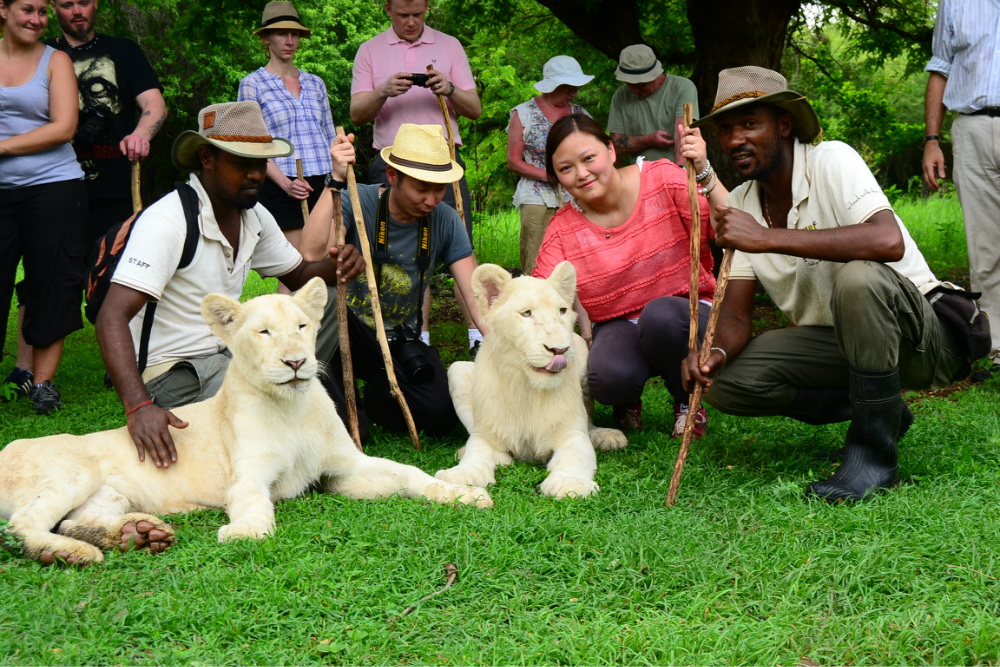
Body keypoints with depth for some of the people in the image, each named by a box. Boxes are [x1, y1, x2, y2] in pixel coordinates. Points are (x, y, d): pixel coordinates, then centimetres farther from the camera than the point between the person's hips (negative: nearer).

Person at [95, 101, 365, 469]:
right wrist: (139, 407, -44)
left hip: (229, 357, 9)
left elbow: (299, 276, 19)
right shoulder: (166, 221, -21)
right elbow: (113, 317, -30)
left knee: (326, 300, 1)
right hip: (174, 379, -8)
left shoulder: (254, 217, 5)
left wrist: (335, 266, -7)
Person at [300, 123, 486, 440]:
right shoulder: (357, 202, -15)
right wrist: (336, 182, -35)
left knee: (442, 415, -24)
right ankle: (341, 411, -15)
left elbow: (477, 296, -8)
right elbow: (312, 255, -33)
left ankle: (380, 393, 10)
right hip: (348, 333, -2)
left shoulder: (445, 221, -5)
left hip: (400, 343, 2)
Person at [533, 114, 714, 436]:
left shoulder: (662, 180, -10)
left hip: (684, 314, -1)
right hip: (619, 327, 1)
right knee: (609, 377, -34)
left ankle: (687, 402, -7)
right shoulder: (562, 231, -3)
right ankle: (627, 400, 7)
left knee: (660, 314, -38)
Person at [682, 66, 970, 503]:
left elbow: (889, 241, -37)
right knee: (724, 382, -14)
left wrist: (767, 238, -36)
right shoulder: (739, 205, 2)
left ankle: (873, 451, -21)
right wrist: (715, 352, -25)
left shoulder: (831, 161, -18)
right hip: (835, 343, 7)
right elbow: (736, 314, 0)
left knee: (856, 276, -38)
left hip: (921, 335, -7)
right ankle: (882, 412, 4)